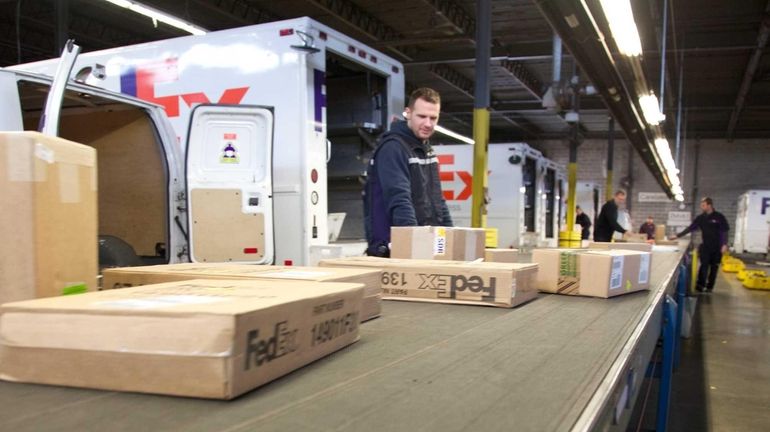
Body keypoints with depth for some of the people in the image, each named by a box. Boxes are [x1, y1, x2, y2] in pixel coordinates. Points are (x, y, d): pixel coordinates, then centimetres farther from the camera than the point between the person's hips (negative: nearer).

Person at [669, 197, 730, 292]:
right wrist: (677, 236, -2)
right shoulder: (701, 217, 3)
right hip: (705, 246, 2)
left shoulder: (719, 217, -6)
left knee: (714, 267, 5)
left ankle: (709, 287, 13)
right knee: (704, 265, -7)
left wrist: (724, 244, -14)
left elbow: (724, 231, -5)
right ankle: (700, 285, -5)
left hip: (717, 247, -2)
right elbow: (690, 228, 4)